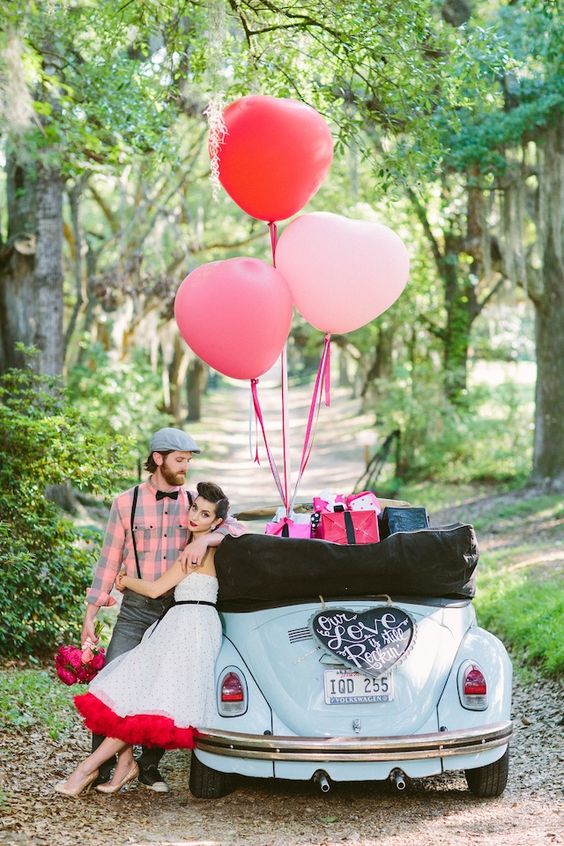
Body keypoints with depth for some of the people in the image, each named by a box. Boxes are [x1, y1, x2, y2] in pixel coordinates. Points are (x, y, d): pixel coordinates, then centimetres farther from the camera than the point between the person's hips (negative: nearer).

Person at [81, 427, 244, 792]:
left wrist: (204, 539, -24)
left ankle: (150, 765, 16)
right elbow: (109, 560, 3)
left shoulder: (194, 502, 6)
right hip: (136, 608, -2)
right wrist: (90, 617, 1)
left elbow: (236, 527, -4)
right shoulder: (126, 503, 1)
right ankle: (102, 765, 2)